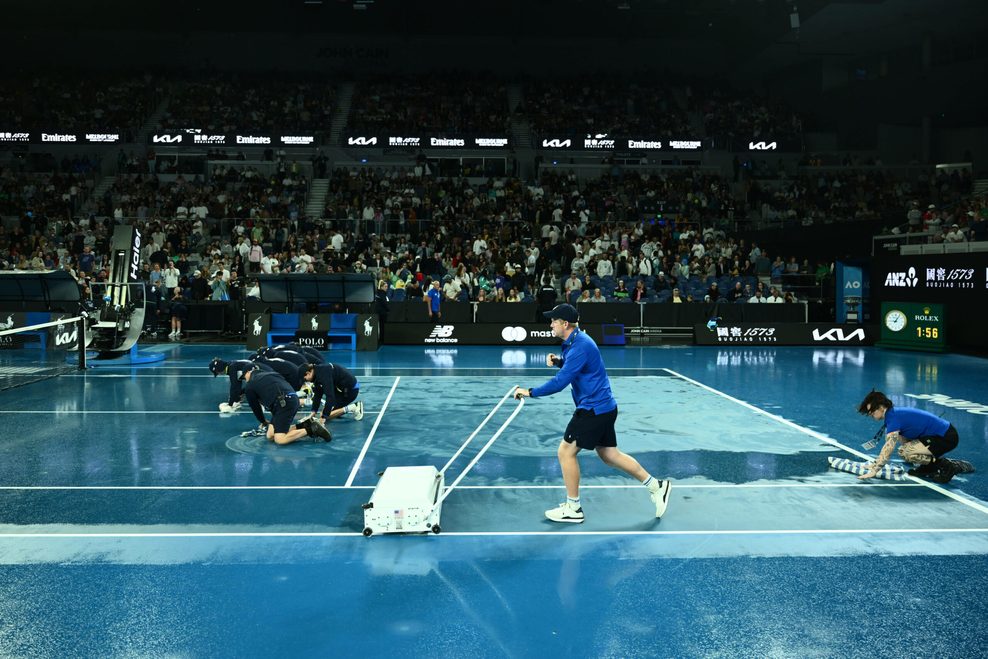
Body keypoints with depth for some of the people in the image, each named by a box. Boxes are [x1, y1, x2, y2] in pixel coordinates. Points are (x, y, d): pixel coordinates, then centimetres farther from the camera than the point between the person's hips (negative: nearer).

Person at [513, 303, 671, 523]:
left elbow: (560, 382, -27)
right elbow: (573, 367, 26)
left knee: (566, 452, -3)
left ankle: (573, 509, 7)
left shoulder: (580, 346, -22)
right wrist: (558, 361, 6)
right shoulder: (575, 340, 10)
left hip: (594, 409, -10)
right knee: (610, 455, 16)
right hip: (603, 407, 10)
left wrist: (530, 392, -20)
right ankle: (656, 486, 22)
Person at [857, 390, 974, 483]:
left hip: (946, 437, -10)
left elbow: (889, 447, -28)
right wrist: (875, 463, 12)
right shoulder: (893, 413, 10)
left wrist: (874, 471, -28)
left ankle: (947, 466, -9)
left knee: (905, 452, -22)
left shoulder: (893, 417, -19)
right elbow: (888, 445, 17)